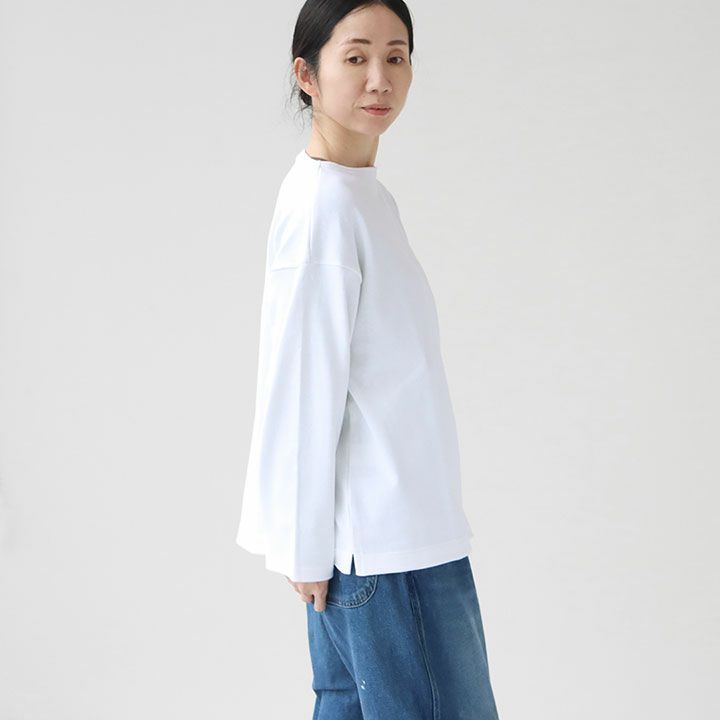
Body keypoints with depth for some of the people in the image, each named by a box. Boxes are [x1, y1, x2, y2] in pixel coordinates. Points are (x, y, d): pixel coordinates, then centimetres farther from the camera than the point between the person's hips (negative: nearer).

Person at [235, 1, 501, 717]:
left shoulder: (364, 195, 12)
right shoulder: (322, 205, -17)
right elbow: (303, 387, -17)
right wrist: (307, 548, -13)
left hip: (391, 523, 9)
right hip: (384, 535, -9)